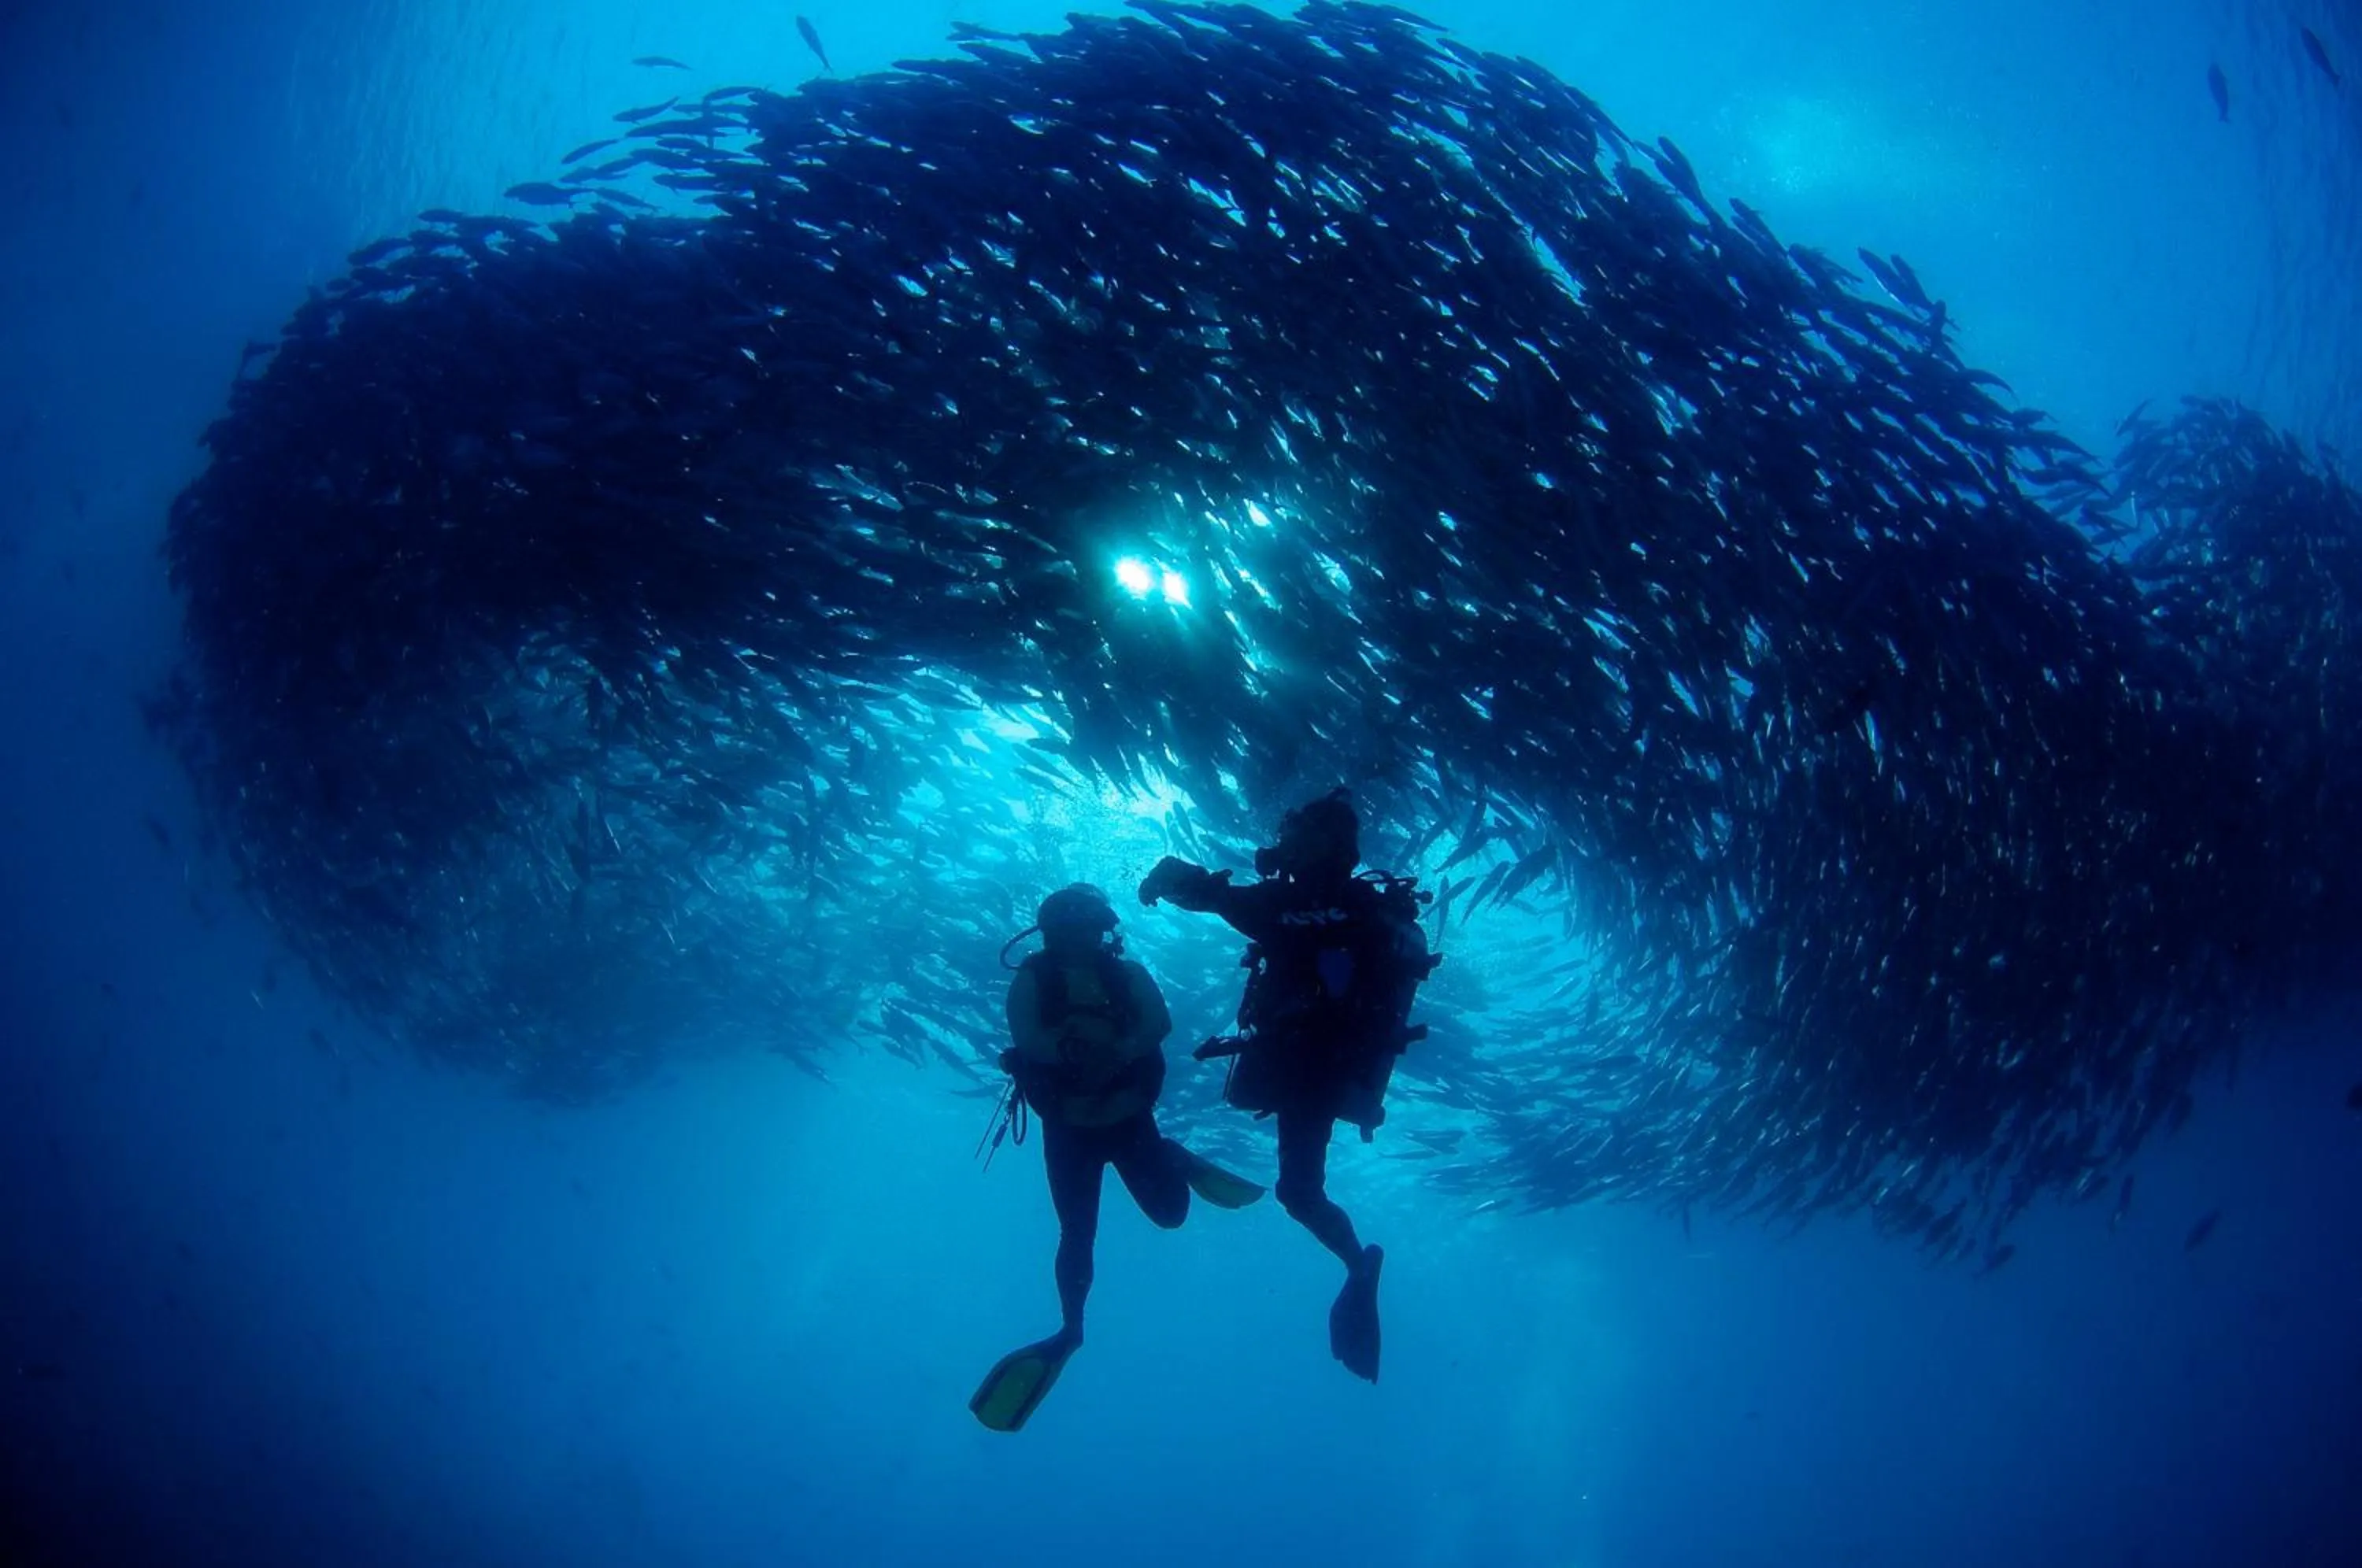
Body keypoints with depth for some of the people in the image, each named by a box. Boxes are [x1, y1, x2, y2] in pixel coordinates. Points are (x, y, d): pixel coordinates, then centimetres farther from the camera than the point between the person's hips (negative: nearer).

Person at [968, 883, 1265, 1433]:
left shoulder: (1129, 975, -1)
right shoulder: (1033, 978, -5)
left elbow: (1160, 1023, -17)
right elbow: (1026, 1037, -20)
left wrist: (1112, 1053, -36)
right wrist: (1082, 1051, -37)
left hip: (1128, 1116, 1)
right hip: (1068, 1127, -1)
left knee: (1171, 1211, 2)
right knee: (1077, 1233, -1)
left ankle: (1175, 1160, 34)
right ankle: (1070, 1331, 13)